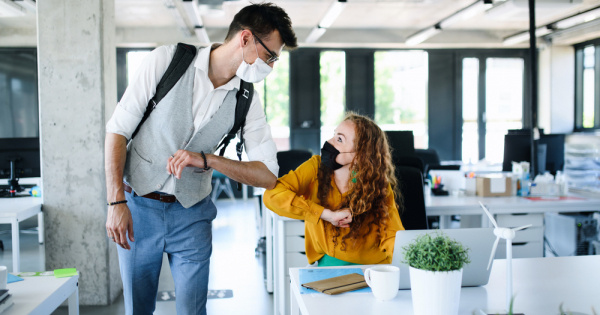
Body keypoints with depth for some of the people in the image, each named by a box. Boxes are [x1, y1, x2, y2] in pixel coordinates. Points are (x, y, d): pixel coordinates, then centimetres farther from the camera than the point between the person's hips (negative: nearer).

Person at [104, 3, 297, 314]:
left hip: (191, 215, 2)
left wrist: (206, 159, -21)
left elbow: (268, 175, -6)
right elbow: (118, 129, -9)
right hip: (137, 206, -1)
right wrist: (115, 202, -15)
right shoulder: (166, 60, -11)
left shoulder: (247, 100, -4)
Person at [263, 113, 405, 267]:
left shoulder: (378, 186, -7)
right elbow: (272, 195, -18)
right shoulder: (316, 166, -6)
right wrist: (328, 214, -21)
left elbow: (392, 237, -10)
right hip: (326, 264, 1)